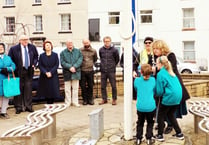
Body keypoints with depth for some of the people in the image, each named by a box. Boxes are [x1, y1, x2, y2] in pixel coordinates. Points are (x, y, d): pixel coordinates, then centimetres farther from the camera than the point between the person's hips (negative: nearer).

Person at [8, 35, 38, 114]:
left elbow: (36, 56, 17)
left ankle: (28, 106, 15)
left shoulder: (32, 47, 4)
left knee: (28, 88, 5)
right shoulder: (14, 49, -6)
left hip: (29, 71, 3)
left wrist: (34, 64, 2)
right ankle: (19, 107, 11)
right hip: (19, 71, -2)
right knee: (19, 89, 2)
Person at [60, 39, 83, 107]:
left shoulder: (78, 51, 6)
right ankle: (67, 102, 11)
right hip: (67, 73, -1)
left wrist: (74, 67, -17)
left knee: (75, 88, 7)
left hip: (76, 72, 1)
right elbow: (62, 62, -5)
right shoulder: (63, 52, 4)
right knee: (67, 88, 3)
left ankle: (75, 102, 15)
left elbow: (80, 60, -4)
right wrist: (70, 67, -16)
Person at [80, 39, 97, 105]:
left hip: (90, 70, 1)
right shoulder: (80, 50, -3)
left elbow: (95, 59, 18)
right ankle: (85, 100, 14)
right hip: (82, 71, -1)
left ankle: (90, 99, 17)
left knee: (90, 86, 6)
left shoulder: (93, 51, 4)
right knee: (83, 86, 3)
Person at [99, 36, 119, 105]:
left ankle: (114, 99, 13)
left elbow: (117, 59, 9)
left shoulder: (114, 50, -4)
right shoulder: (101, 50, 3)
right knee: (103, 86, 7)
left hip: (111, 71, -3)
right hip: (103, 71, 3)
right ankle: (104, 99, 19)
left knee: (113, 86, 0)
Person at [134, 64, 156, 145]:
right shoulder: (153, 80, -4)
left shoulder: (137, 80, -4)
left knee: (140, 123, 19)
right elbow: (155, 92, 10)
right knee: (150, 122, 18)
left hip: (140, 106, 1)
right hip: (150, 107, 0)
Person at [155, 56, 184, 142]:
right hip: (178, 96, 8)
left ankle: (160, 136, 13)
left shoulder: (160, 74, -11)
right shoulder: (170, 72, 14)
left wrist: (157, 94, 12)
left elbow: (159, 91, -10)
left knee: (161, 116, 9)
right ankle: (179, 133, 25)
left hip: (169, 97, -8)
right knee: (171, 115, 23)